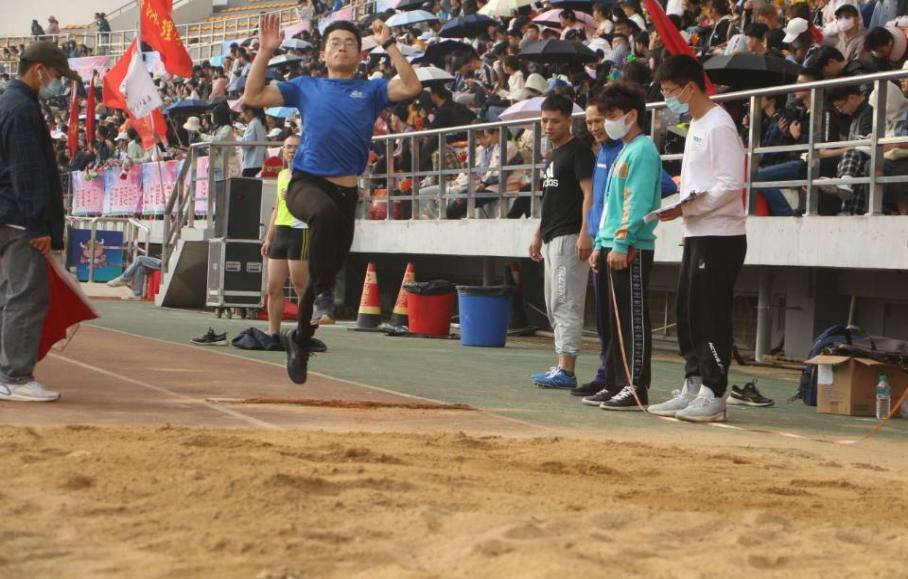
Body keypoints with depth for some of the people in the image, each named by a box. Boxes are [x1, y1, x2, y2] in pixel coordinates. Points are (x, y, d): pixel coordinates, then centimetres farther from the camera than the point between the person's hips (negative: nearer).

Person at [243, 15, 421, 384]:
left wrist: (388, 44, -5)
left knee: (327, 275, 9)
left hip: (346, 192, 2)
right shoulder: (305, 87, 15)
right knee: (326, 212, -40)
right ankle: (322, 295, -28)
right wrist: (265, 50, 3)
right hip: (306, 183, -2)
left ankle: (299, 339, 30)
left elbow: (411, 87, -4)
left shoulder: (371, 91, 13)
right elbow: (253, 96, 10)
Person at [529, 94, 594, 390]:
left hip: (569, 237, -10)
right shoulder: (553, 155, 20)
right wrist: (538, 236, 23)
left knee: (565, 303, -13)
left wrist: (584, 234, -24)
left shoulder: (578, 151, -8)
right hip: (552, 239, 10)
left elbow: (589, 193, -16)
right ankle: (561, 368, 15)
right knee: (554, 305, 11)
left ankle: (566, 370, -15)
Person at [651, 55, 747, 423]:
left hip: (720, 235, -10)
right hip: (697, 234, 10)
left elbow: (730, 186, -20)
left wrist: (684, 209, -21)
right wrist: (679, 206, 7)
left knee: (711, 316, -7)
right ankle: (693, 388, 19)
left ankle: (714, 396, -4)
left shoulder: (719, 126, -13)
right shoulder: (696, 125, 18)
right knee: (688, 315, 12)